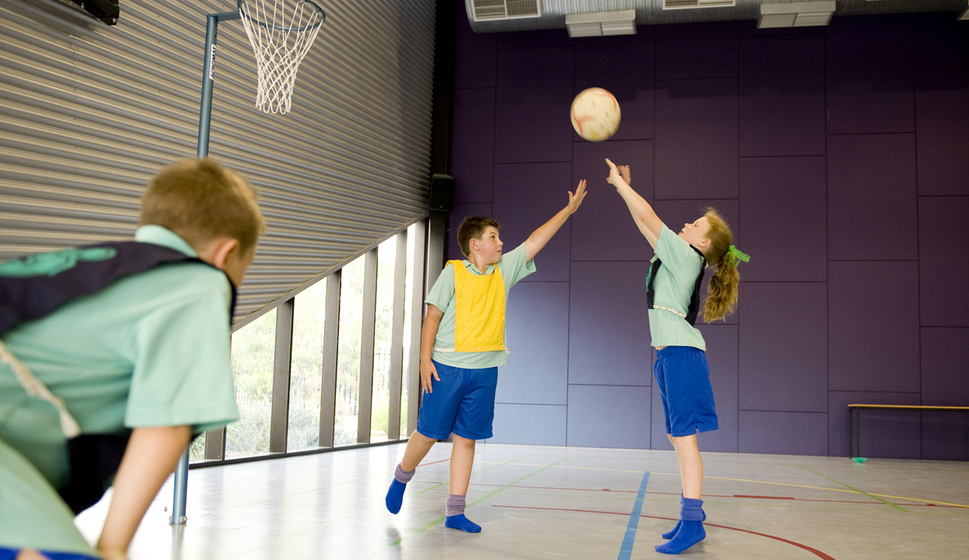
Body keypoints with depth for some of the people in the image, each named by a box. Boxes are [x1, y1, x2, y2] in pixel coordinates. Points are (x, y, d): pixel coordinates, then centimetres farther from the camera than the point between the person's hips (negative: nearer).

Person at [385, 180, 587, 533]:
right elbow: (433, 315, -5)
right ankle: (401, 478, 32)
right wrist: (425, 359, -10)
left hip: (485, 371, 4)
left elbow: (535, 241, 8)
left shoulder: (503, 270, 9)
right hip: (447, 367, -4)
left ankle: (455, 512, 10)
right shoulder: (453, 272, -5)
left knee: (466, 439, 5)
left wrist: (568, 210, 5)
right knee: (428, 433, 4)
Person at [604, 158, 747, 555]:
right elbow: (645, 223, 23)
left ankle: (691, 524, -11)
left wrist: (620, 182, 1)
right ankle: (693, 515, 19)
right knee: (677, 437, 12)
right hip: (669, 354, 10)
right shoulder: (680, 258, 16)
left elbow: (648, 217, -9)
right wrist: (625, 186, 21)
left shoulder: (686, 255, -8)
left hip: (681, 353, -10)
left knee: (684, 437, -11)